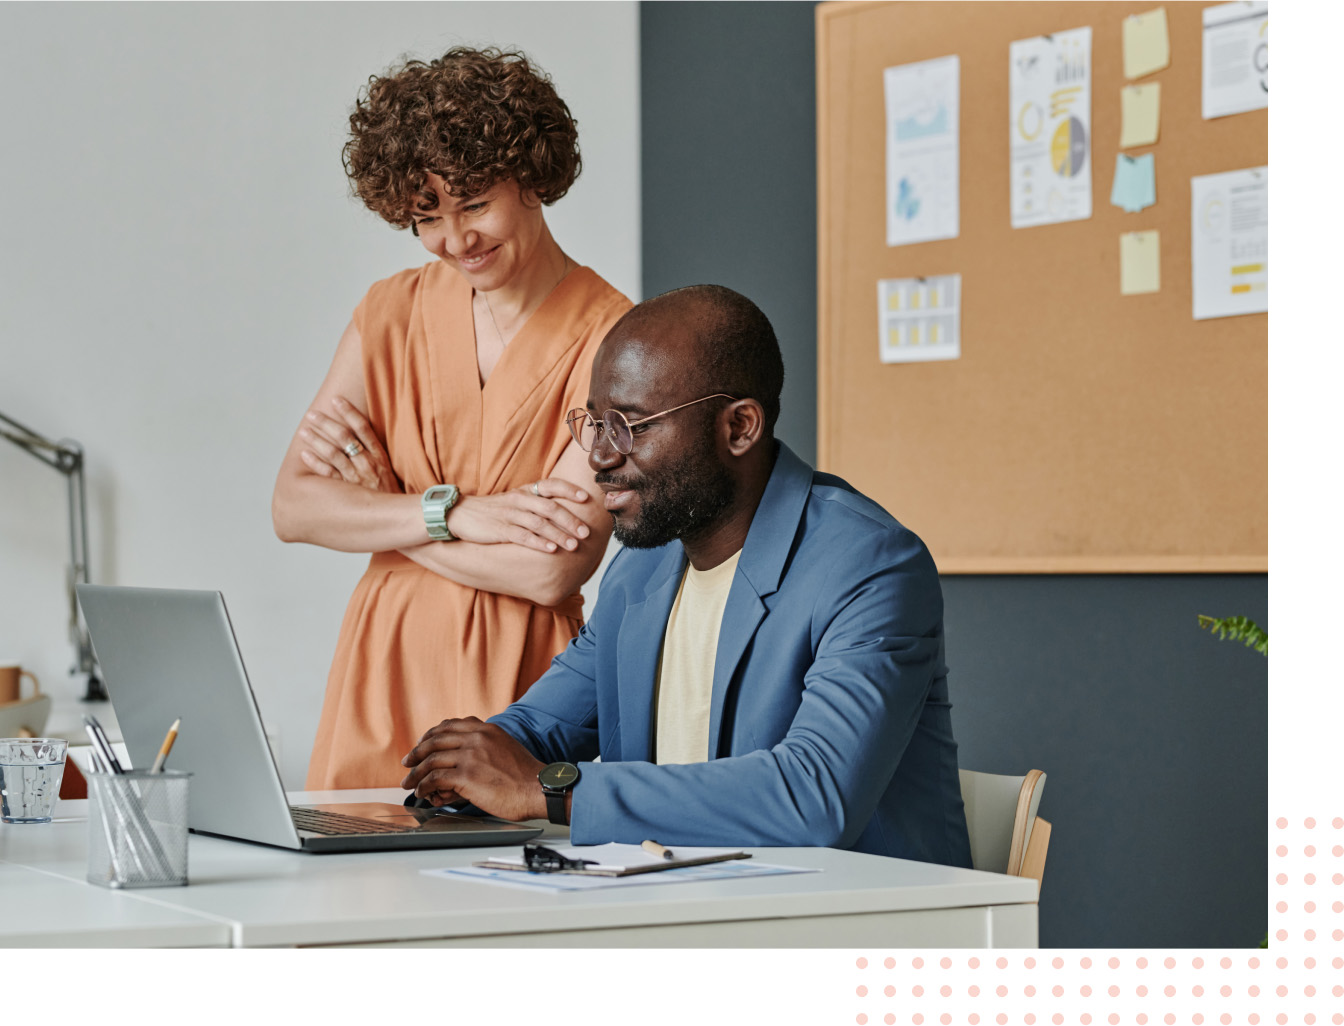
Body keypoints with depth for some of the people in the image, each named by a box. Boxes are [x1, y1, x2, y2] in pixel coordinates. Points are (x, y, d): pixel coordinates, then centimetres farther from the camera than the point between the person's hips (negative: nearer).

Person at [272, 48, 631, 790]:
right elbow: (293, 508, -1)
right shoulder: (394, 312, 6)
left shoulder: (611, 339, -10)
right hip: (384, 671, 4)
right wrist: (453, 512, -14)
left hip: (521, 681, -4)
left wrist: (376, 505, -7)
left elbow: (554, 570, -17)